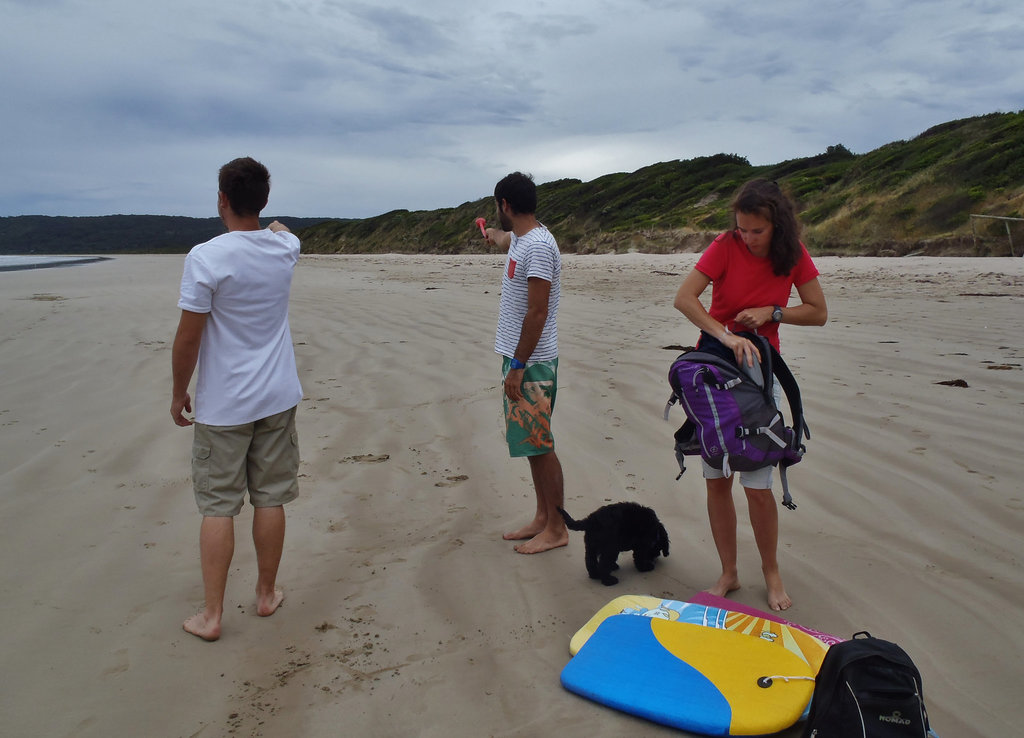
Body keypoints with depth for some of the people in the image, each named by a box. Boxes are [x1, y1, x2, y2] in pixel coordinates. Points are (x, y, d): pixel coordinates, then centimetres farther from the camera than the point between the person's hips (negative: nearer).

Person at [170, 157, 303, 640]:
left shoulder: (205, 257, -16)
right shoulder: (285, 247, -1)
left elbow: (187, 337, -13)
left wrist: (179, 393, 2)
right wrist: (275, 225, 51)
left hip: (223, 405, -4)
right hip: (277, 399, 4)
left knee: (217, 506, 5)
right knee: (270, 499, 12)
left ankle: (211, 615, 13)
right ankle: (267, 594, 27)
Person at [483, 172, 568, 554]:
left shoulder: (538, 246, -19)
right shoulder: (520, 239, 12)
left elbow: (537, 312, -23)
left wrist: (518, 366, -22)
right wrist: (492, 234, 62)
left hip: (532, 363, -10)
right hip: (518, 357, 10)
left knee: (540, 445, -3)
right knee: (531, 443, 14)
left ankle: (557, 528, 8)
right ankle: (542, 518, 24)